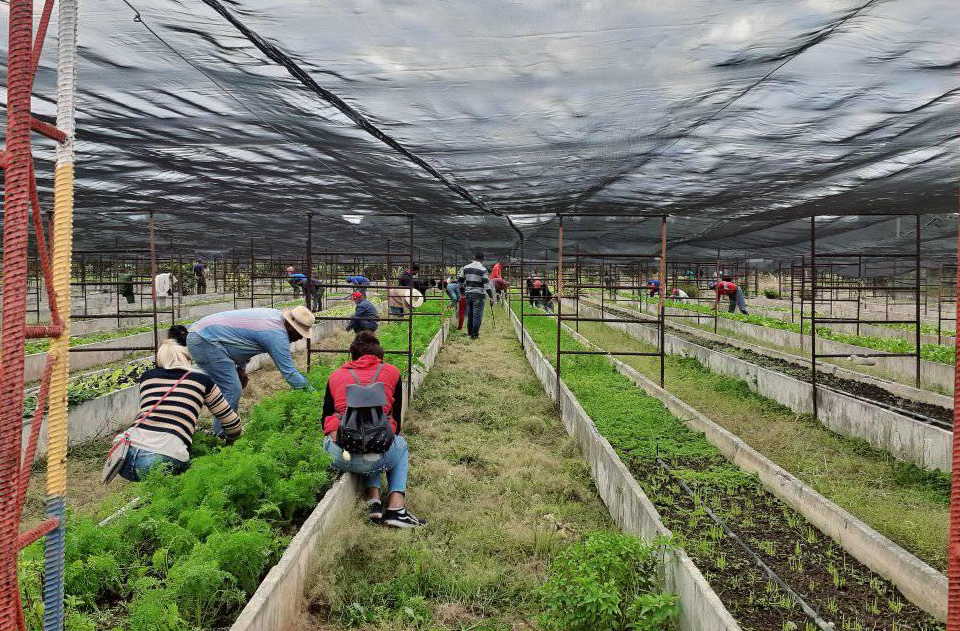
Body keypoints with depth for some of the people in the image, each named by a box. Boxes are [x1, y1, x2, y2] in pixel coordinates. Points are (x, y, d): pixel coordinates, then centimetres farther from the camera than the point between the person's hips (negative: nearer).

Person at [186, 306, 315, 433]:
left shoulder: (274, 314, 9)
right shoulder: (277, 334, -19)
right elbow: (289, 372, -16)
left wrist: (241, 367, 17)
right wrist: (309, 389, -7)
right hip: (206, 341, -10)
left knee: (229, 389, 15)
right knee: (232, 391, -10)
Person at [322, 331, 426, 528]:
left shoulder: (336, 375, 20)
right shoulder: (391, 372, 17)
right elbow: (397, 419, 22)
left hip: (337, 455, 2)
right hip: (376, 456, -2)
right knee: (401, 445, 33)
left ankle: (373, 499, 18)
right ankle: (396, 507, 18)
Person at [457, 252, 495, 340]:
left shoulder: (466, 268, 5)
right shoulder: (483, 269, -10)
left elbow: (460, 280, 10)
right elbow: (486, 283, -15)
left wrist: (462, 292, 21)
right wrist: (491, 296, -13)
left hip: (468, 294, 5)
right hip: (479, 294, -5)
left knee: (470, 314, 16)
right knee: (477, 315, 1)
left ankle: (470, 332, 25)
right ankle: (474, 334, 1)